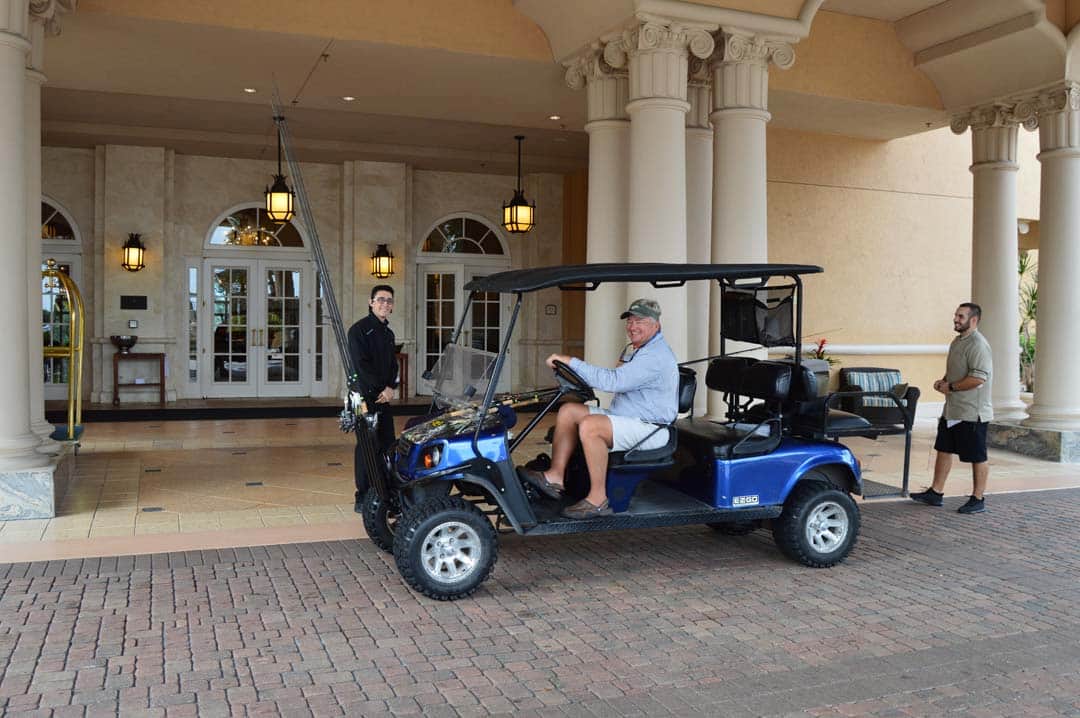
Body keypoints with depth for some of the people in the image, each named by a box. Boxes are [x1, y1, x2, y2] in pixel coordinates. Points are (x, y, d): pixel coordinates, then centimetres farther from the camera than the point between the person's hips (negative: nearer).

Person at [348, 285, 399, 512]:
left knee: (388, 444, 9)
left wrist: (391, 387, -3)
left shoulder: (388, 333, 17)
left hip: (383, 397, 8)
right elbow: (361, 364, -15)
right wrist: (381, 389, -14)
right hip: (364, 397, -8)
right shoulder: (359, 329, -7)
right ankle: (363, 499, -2)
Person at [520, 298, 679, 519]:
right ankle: (555, 476, -5)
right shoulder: (632, 349, 18)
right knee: (568, 411, 2)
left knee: (590, 426, -32)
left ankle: (598, 500, -26)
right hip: (622, 417, 11)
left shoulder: (657, 356, -19)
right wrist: (581, 381, 8)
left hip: (650, 428, -11)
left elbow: (614, 381, -29)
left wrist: (572, 362, -26)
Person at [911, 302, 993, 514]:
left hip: (972, 412, -10)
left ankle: (978, 500, 12)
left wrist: (950, 387, -18)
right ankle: (935, 493, 22)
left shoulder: (978, 345, -18)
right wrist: (943, 381, 7)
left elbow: (978, 378, -26)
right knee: (943, 449, 14)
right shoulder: (957, 341, 13)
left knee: (977, 457, 2)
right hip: (952, 410, 10)